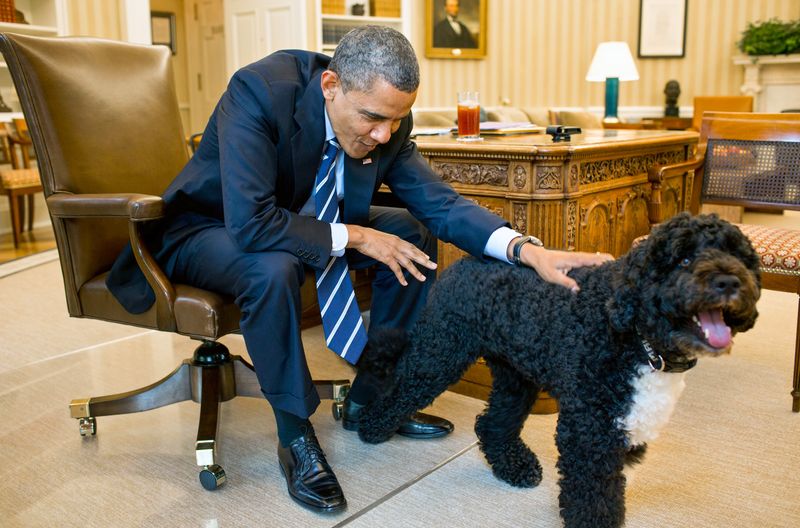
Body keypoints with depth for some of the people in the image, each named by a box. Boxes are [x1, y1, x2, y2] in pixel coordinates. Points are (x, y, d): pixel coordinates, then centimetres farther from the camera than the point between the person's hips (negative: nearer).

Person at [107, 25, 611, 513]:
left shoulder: (387, 121, -15)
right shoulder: (259, 91, -33)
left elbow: (438, 201, -14)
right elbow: (249, 223, -40)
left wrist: (527, 249, -30)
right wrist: (355, 237, -31)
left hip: (300, 220, 6)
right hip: (210, 229, -6)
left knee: (415, 234, -7)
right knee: (274, 267, -38)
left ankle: (371, 399, 5)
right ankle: (295, 434, -15)